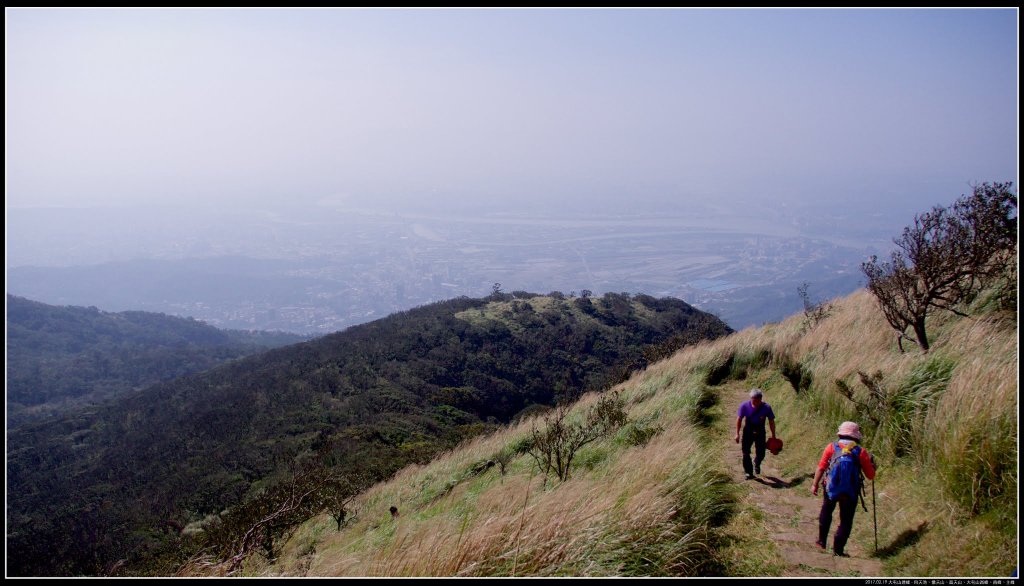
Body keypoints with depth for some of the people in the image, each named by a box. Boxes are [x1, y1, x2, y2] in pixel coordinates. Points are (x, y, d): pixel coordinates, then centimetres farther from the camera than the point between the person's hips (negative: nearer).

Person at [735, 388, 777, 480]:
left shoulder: (766, 408, -18)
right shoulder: (745, 406, -17)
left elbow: (771, 421, -5)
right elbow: (739, 419, -5)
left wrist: (773, 436, 1)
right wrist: (737, 433, -5)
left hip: (760, 433, 0)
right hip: (748, 432, 0)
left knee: (760, 454, 4)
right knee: (746, 453, -6)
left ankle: (756, 464, 39)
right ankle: (749, 472, 9)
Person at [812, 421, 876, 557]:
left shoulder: (831, 447, -6)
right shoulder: (861, 452, -7)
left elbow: (821, 468, -5)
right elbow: (870, 476, -3)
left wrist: (815, 485, 5)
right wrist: (871, 463, 17)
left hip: (831, 489, 1)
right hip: (850, 492, -1)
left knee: (826, 514, 25)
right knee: (846, 521, 12)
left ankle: (822, 541, 29)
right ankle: (838, 549, 11)